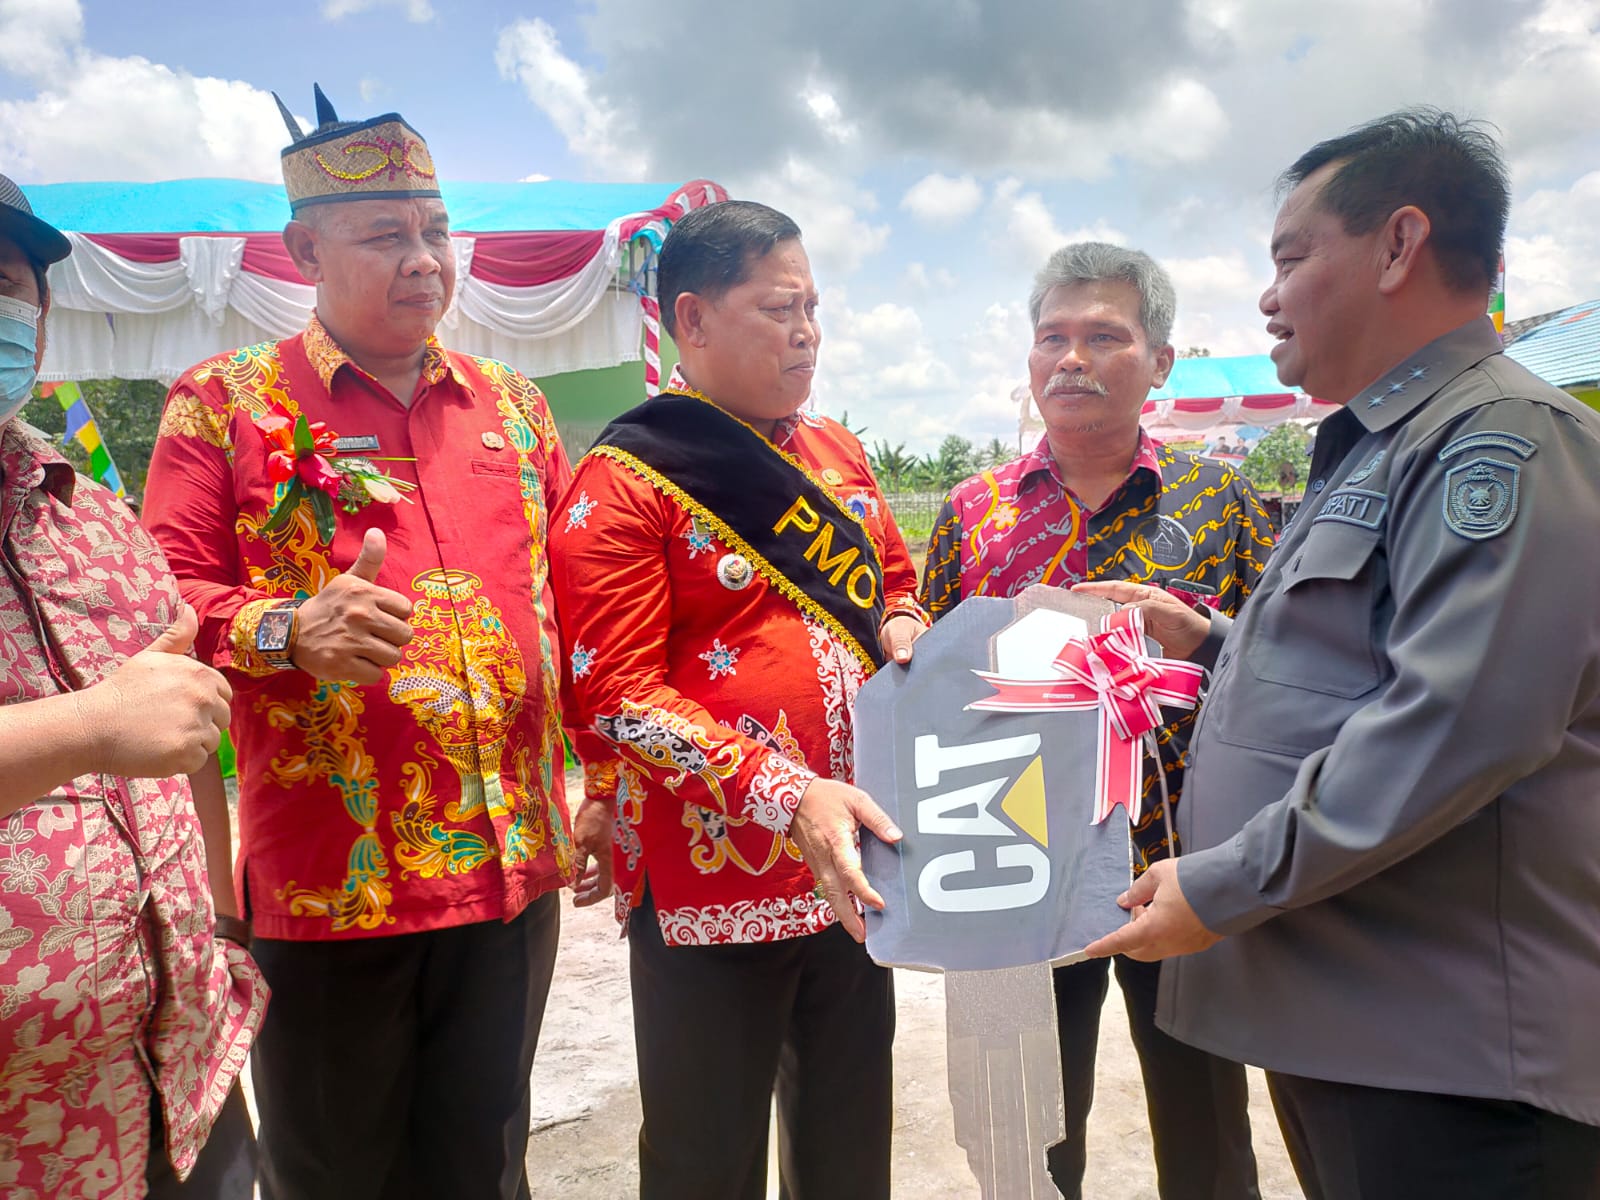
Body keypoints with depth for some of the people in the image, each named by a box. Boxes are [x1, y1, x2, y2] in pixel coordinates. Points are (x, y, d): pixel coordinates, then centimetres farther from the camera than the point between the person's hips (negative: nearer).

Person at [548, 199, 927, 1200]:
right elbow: (616, 699, -16)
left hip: (852, 876, 6)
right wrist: (785, 795, -27)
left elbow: (897, 583, 23)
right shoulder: (622, 485, -10)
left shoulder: (838, 454, 10)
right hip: (710, 885, -6)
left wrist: (902, 632, -1)